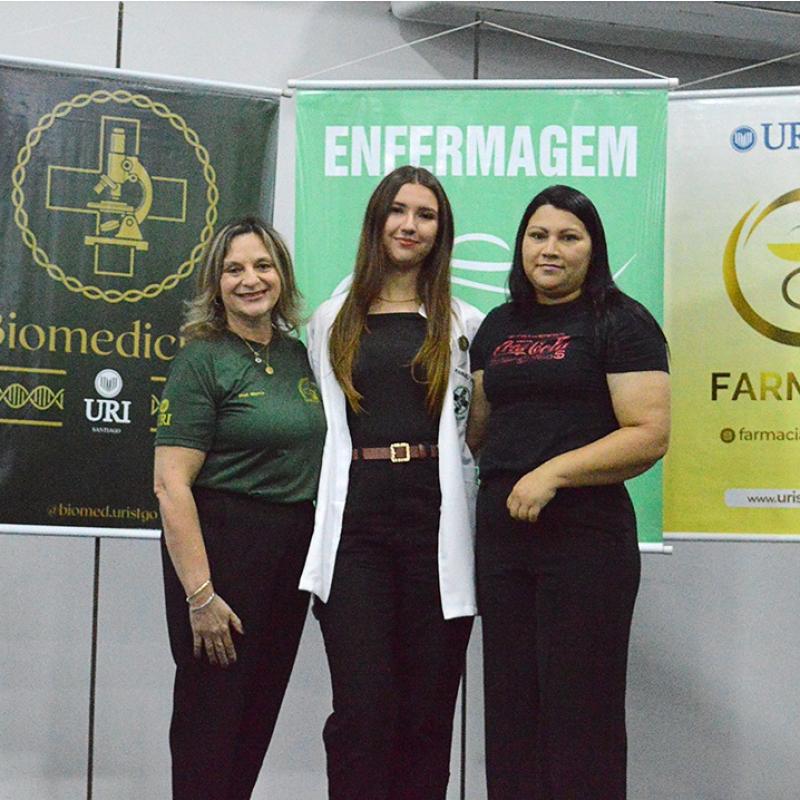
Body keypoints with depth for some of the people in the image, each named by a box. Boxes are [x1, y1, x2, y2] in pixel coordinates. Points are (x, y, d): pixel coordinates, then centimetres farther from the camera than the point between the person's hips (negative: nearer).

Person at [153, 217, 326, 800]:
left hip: (293, 550, 7)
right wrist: (200, 595, -20)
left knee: (259, 713, 13)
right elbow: (171, 485, -16)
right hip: (221, 545, -7)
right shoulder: (203, 361, -10)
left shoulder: (297, 354, 10)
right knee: (211, 714, 0)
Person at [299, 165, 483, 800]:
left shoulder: (464, 325, 10)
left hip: (437, 526, 0)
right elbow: (318, 426, 17)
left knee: (428, 707, 3)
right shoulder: (332, 321, 14)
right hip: (356, 525, 0)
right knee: (362, 710, -6)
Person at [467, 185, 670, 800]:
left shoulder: (621, 323, -4)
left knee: (580, 710, 0)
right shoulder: (498, 327, 15)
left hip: (585, 535, -6)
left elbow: (649, 435, -13)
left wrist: (553, 472, -20)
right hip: (502, 532, 6)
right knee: (510, 705, 11)